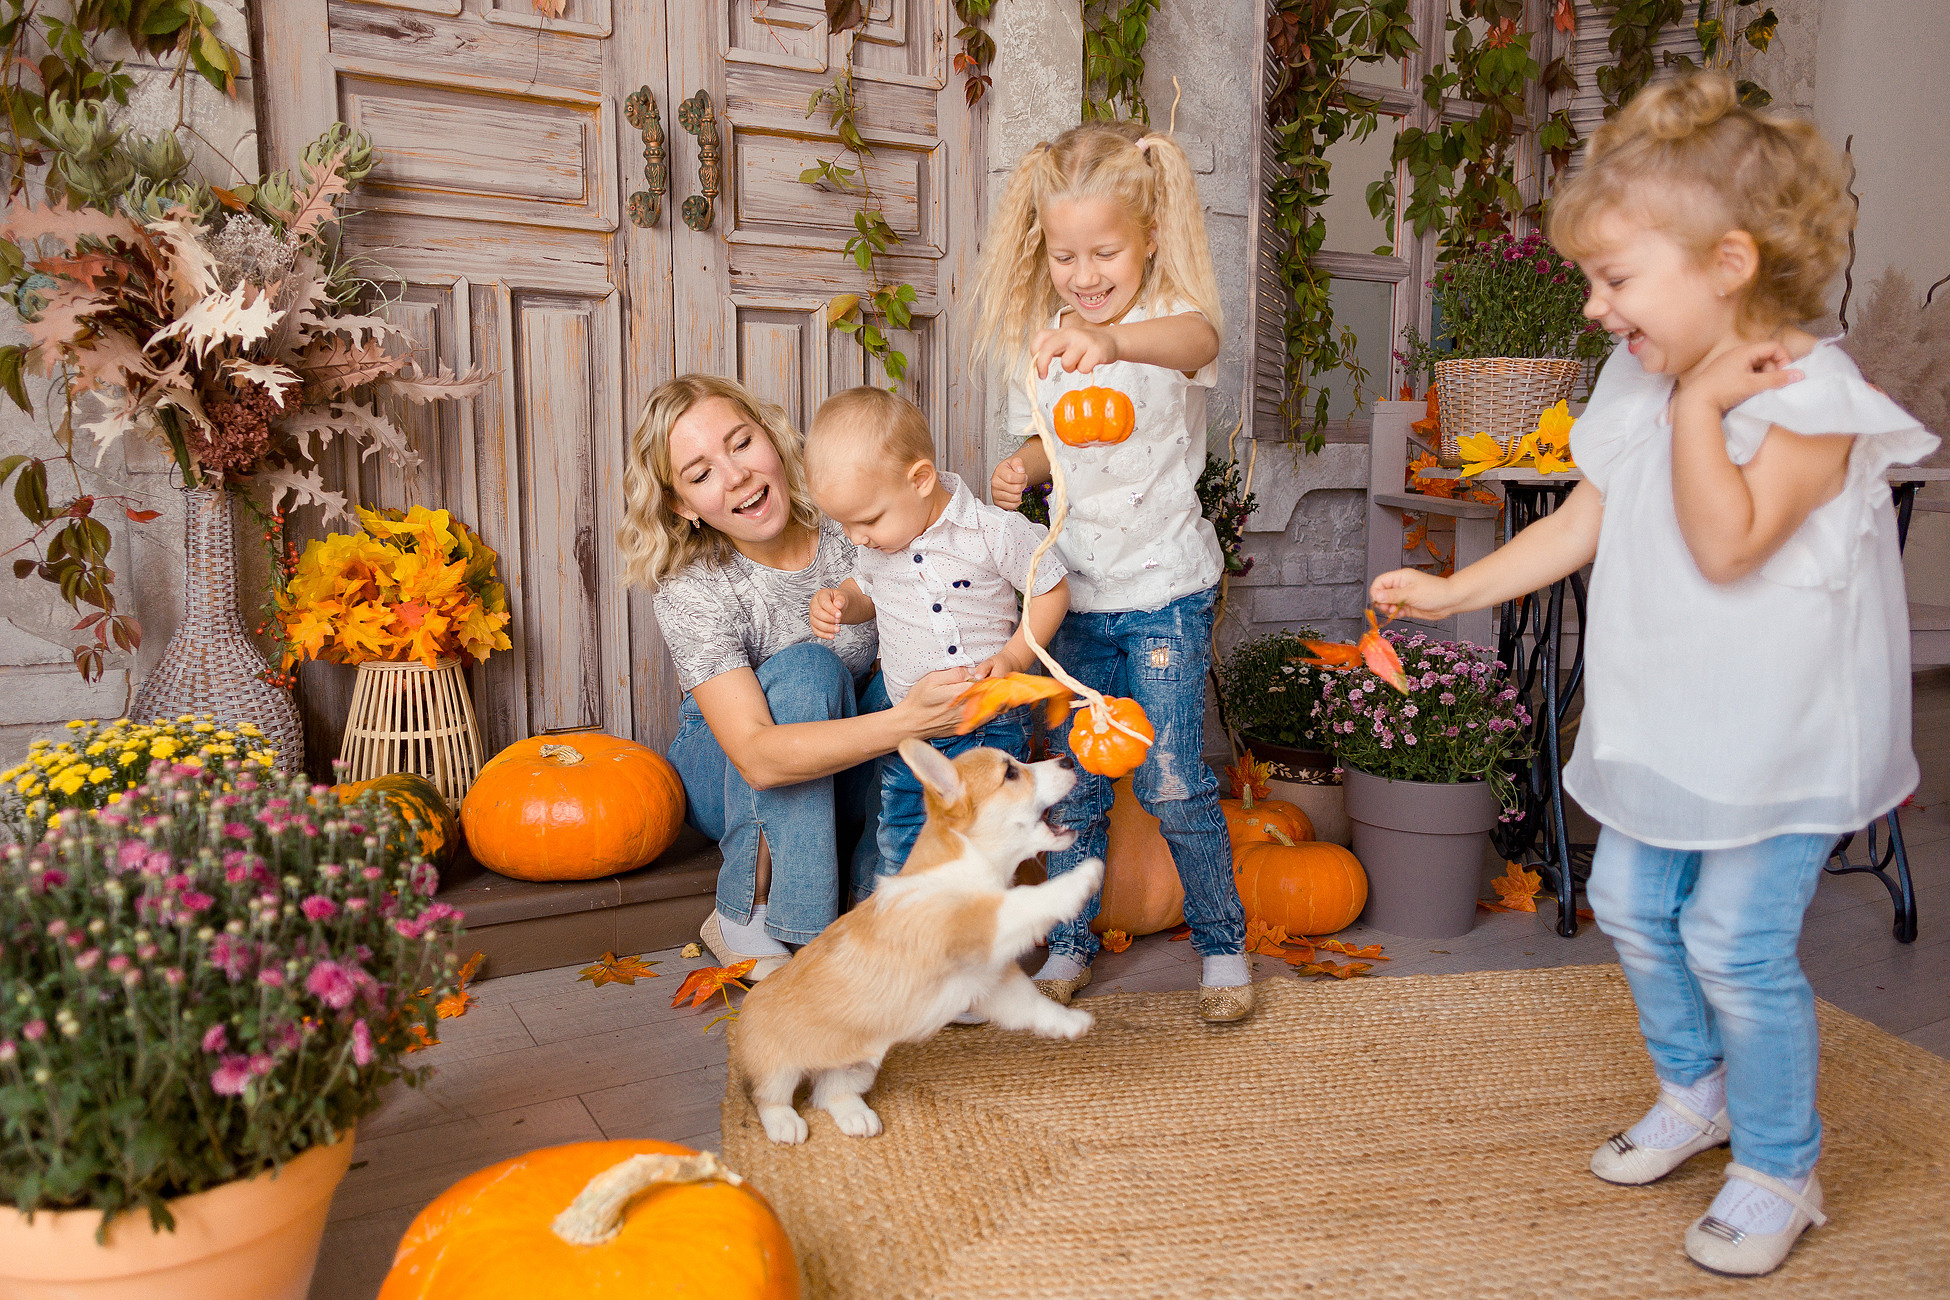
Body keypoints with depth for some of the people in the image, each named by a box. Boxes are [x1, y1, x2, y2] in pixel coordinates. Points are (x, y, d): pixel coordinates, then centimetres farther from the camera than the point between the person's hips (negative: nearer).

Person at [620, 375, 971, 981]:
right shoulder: (690, 594, -26)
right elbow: (757, 757, -38)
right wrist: (905, 720, -52)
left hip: (848, 776, 3)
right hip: (726, 780, -3)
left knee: (924, 668, -27)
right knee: (806, 669, -34)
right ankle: (744, 918, -20)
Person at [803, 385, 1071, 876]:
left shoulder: (995, 533, -17)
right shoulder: (874, 544, -1)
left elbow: (1051, 589, -5)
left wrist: (1013, 656, -17)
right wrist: (838, 602, -5)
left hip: (987, 729, -5)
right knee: (899, 856, 13)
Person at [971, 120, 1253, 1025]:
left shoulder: (1171, 321, -13)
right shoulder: (1041, 342, 5)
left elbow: (1199, 341, -38)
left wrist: (1113, 341, -60)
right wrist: (1018, 471, -7)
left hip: (1165, 590, -4)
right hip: (1075, 592, 5)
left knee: (1172, 786, -3)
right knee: (1073, 782, 10)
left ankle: (1222, 944, 19)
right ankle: (1069, 947, 26)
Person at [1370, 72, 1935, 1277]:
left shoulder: (1812, 398, -19)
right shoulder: (1639, 385, 3)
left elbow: (1725, 543, -31)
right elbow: (1580, 524, 8)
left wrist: (1699, 405, -25)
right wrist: (1452, 589, 4)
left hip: (1775, 727, -7)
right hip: (1662, 715, 7)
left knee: (1736, 944, -4)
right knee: (1634, 907, 14)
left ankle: (1780, 1171, 19)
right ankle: (1695, 1091, 39)